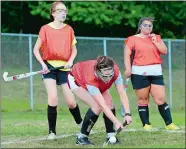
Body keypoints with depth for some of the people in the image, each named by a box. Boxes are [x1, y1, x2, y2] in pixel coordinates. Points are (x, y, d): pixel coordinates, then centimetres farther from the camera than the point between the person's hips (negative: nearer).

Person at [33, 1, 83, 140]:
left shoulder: (69, 29, 5)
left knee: (71, 102, 0)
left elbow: (74, 49, 12)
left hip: (64, 67, 2)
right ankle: (52, 132, -7)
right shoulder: (46, 29, -2)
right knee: (53, 98, -18)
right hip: (49, 66, -2)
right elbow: (36, 49, 1)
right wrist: (43, 64, -13)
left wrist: (71, 60, -8)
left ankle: (81, 125, 27)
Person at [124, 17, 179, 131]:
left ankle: (169, 123, 2)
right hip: (140, 73, -2)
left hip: (156, 72, 2)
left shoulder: (156, 38, 16)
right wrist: (128, 69, -14)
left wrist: (155, 42, -4)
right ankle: (146, 124, 6)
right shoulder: (133, 39, 5)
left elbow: (165, 51, 8)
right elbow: (127, 54, -1)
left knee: (161, 100, -3)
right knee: (143, 100, 0)